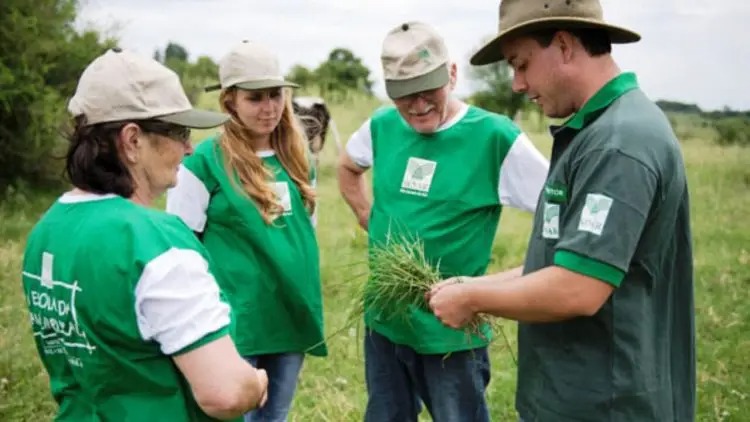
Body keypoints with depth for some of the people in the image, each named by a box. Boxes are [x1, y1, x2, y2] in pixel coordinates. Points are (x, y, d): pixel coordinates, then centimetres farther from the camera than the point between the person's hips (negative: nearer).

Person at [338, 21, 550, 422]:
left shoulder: (495, 137, -17)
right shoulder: (382, 126, 0)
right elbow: (347, 167, 21)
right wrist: (370, 221, 9)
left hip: (452, 332, -5)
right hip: (383, 321, 5)